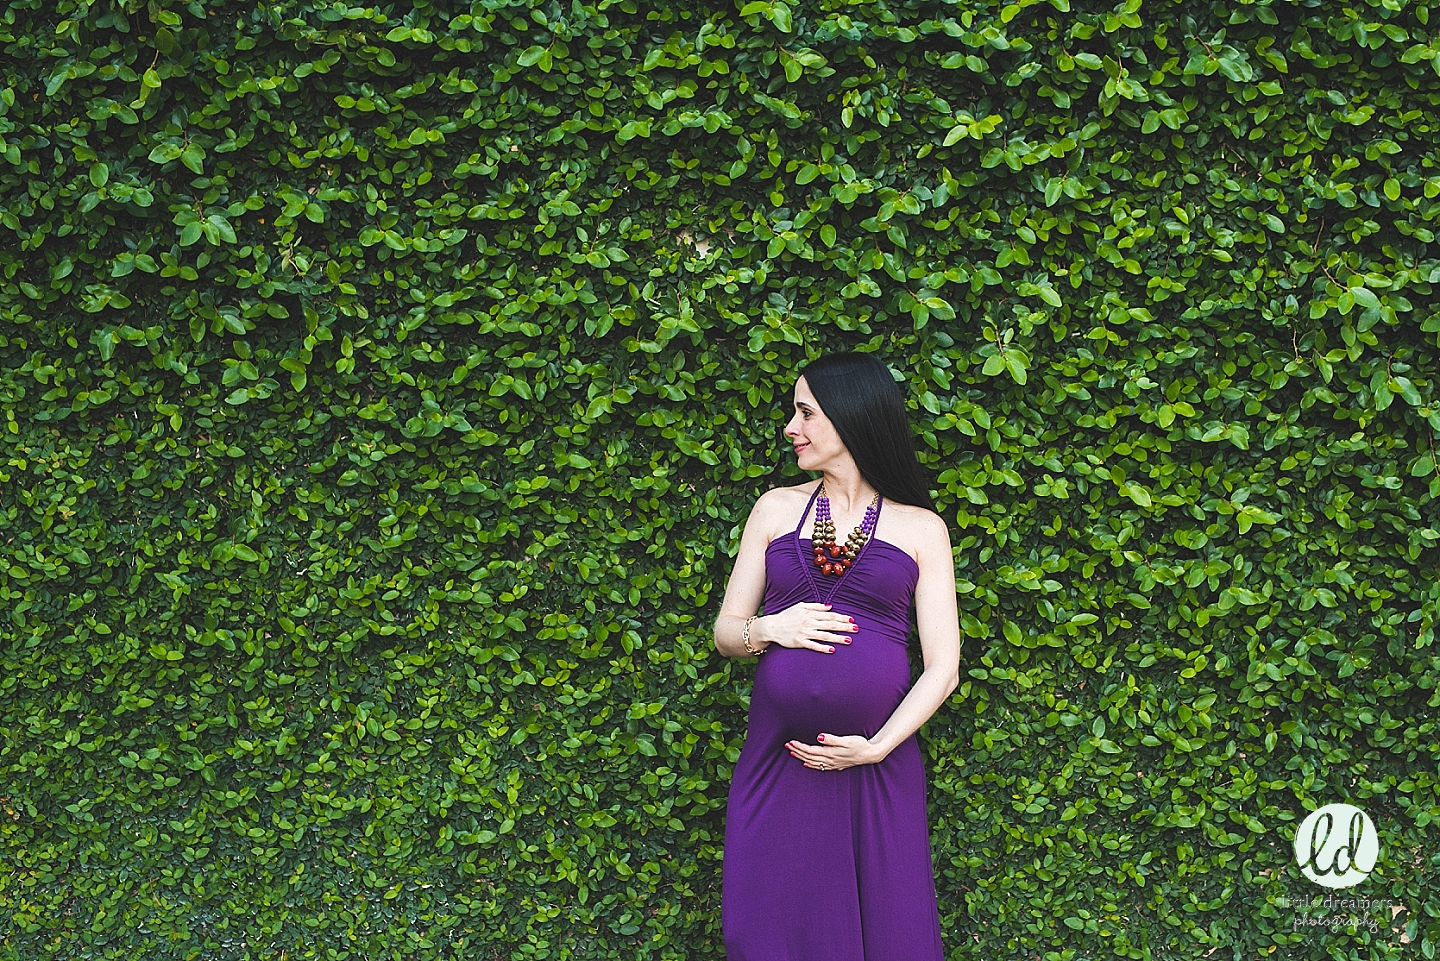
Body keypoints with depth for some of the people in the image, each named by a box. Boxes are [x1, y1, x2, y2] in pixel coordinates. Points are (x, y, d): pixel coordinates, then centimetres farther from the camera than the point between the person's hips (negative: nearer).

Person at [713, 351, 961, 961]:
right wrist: (770, 629, -8)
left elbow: (943, 666, 1)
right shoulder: (777, 508, 11)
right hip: (777, 761, 2)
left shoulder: (920, 527, 6)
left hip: (878, 764, -1)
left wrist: (876, 747, -11)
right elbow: (726, 632, 14)